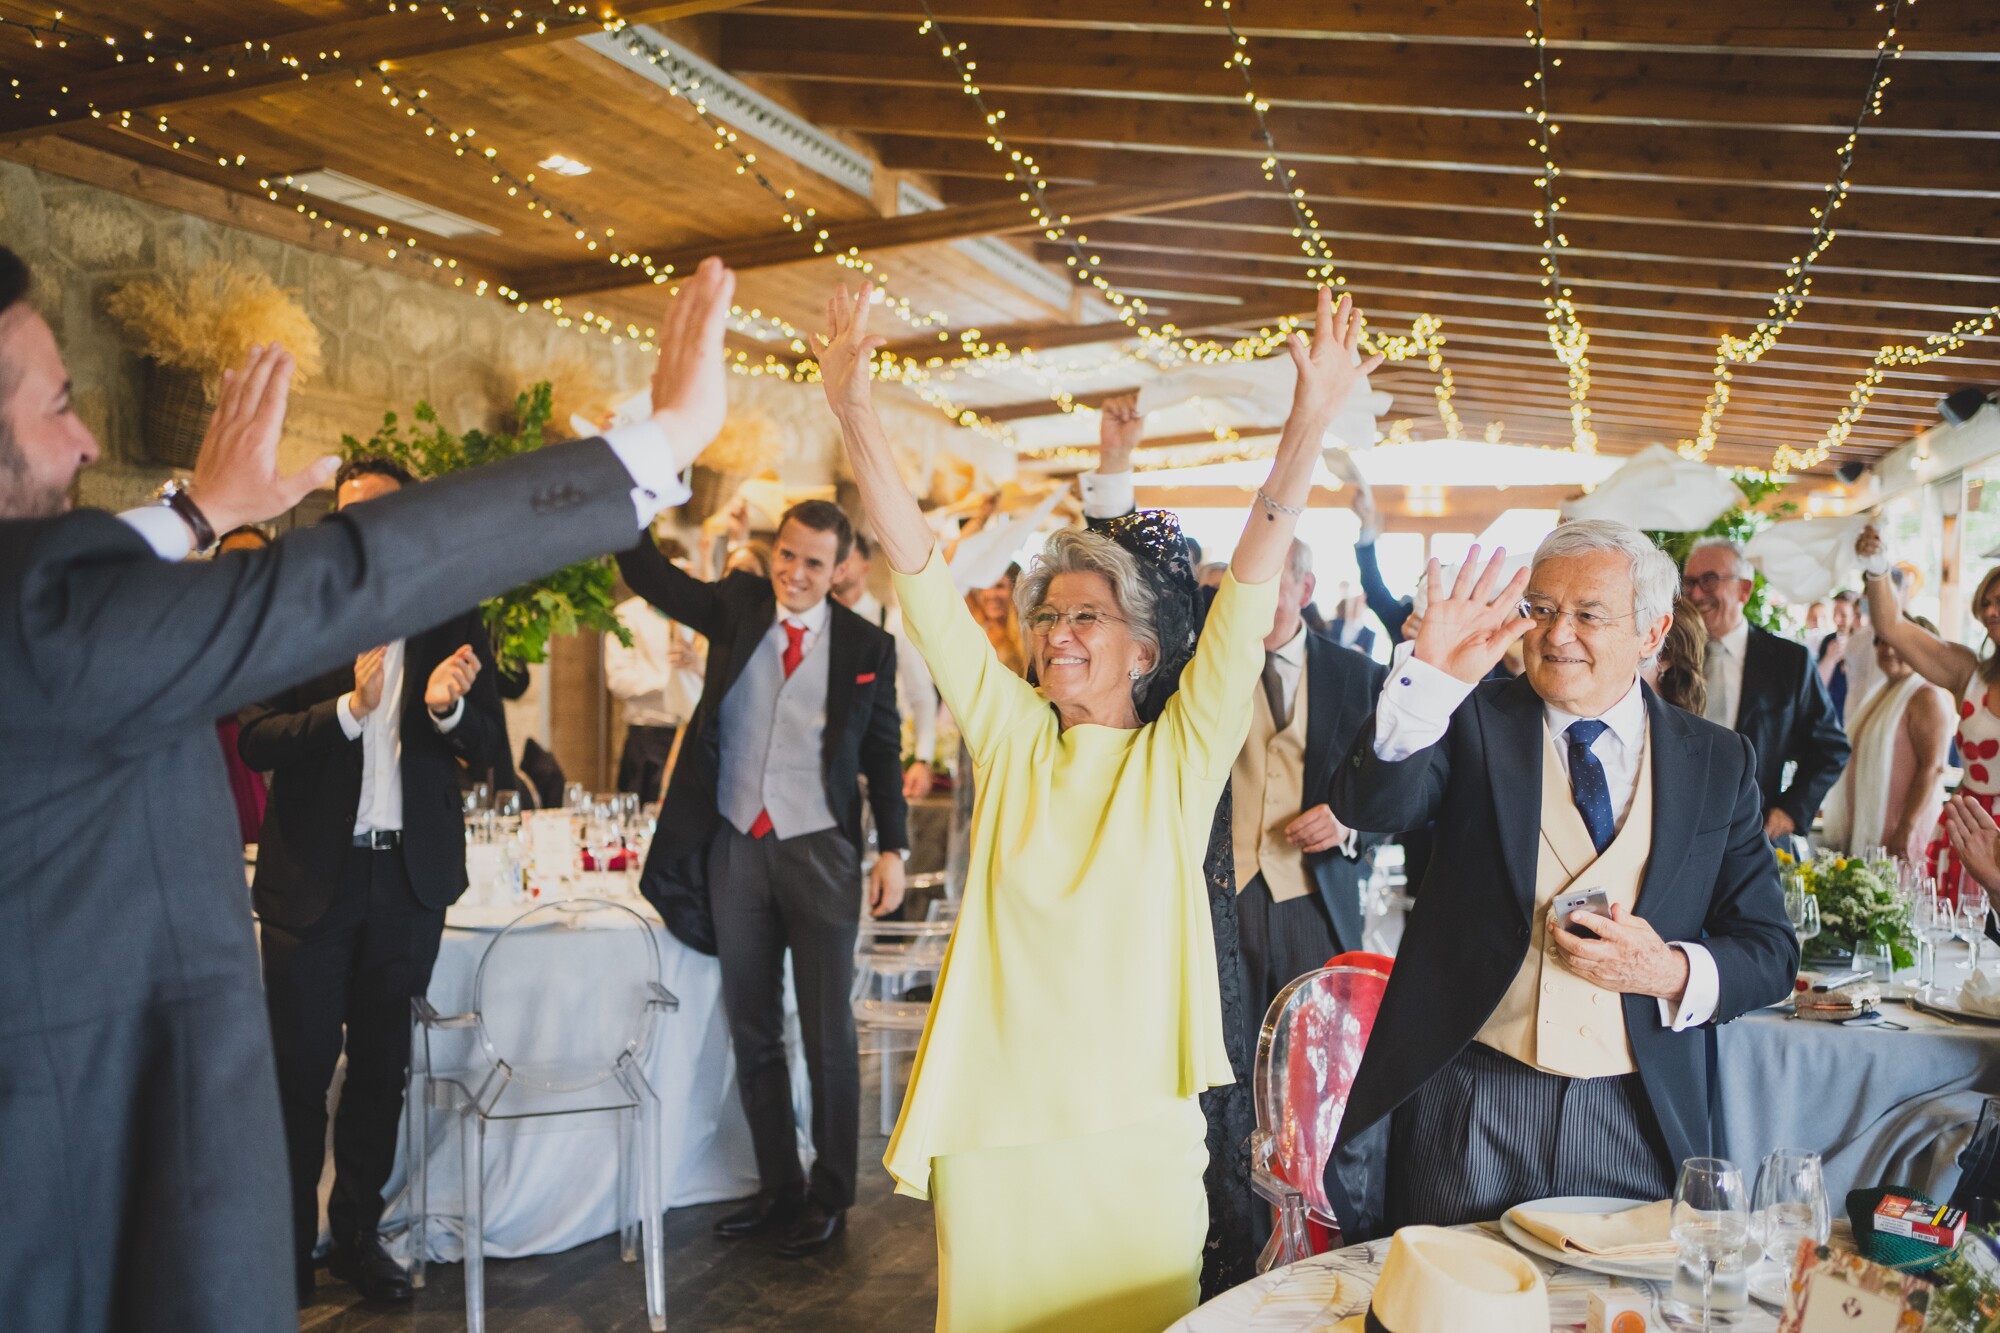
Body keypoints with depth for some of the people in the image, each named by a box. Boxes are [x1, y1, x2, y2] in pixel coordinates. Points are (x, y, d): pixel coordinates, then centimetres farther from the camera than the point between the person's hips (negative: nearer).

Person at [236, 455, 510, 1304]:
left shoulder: (452, 621, 3)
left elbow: (490, 749, -1)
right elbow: (254, 741, -10)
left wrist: (447, 707, -21)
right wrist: (350, 708, -25)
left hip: (410, 875, 2)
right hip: (312, 875, -2)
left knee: (382, 1067, 14)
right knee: (300, 1069, 6)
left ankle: (357, 1233, 29)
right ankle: (287, 1246, 22)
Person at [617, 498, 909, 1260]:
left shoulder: (867, 647, -3)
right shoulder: (736, 608, 3)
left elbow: (884, 755, 1)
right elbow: (648, 576, -7)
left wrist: (893, 849, -6)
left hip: (819, 854, -3)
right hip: (736, 849, 3)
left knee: (828, 1035, 5)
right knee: (751, 1032, 13)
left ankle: (830, 1198, 21)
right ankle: (778, 1188, 28)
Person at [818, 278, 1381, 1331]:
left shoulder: (1178, 761, -2)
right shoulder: (1013, 741, 2)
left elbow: (1250, 585, -12)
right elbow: (921, 578, -5)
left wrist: (1309, 423, -21)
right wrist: (854, 412, -12)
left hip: (1134, 1131, -1)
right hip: (990, 1126, 2)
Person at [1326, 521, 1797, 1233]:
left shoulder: (1718, 761, 6)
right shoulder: (1473, 722, 0)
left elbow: (1770, 952, 6)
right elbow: (1368, 805, -19)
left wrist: (1670, 972, -14)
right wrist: (1429, 675, -32)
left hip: (1639, 1115, 2)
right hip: (1469, 1104, -1)